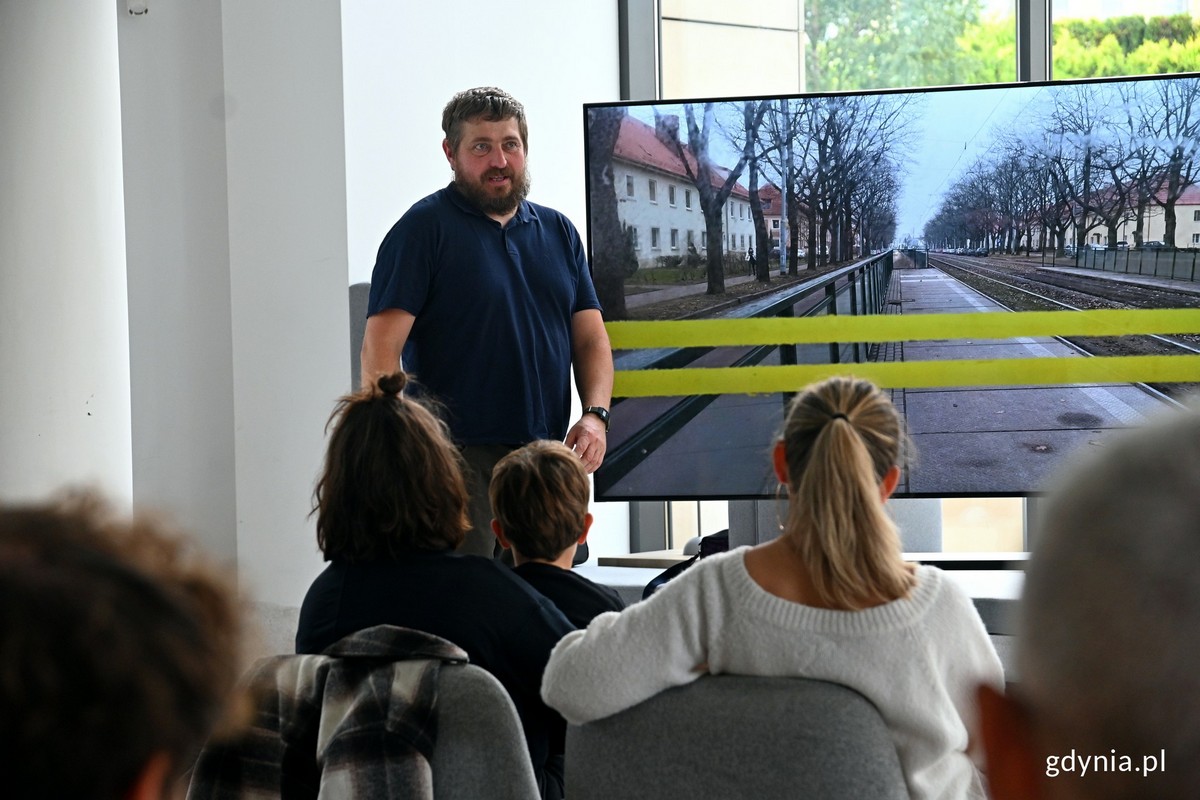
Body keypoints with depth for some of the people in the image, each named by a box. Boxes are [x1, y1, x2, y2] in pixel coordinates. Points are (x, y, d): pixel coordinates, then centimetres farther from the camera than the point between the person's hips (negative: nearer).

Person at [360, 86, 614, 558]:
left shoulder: (558, 231, 16)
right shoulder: (424, 229, -2)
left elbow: (591, 338, 16)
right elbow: (380, 349, -9)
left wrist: (596, 414, -2)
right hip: (460, 460, -5)